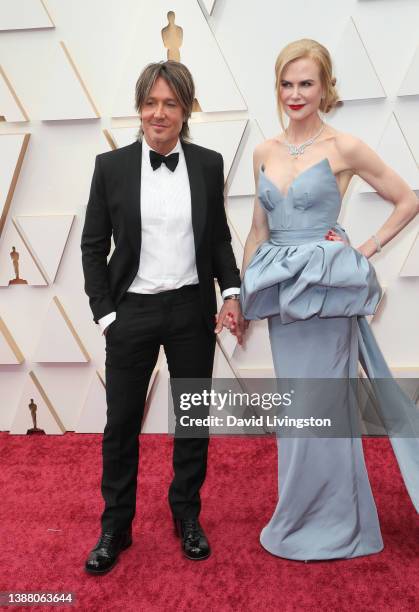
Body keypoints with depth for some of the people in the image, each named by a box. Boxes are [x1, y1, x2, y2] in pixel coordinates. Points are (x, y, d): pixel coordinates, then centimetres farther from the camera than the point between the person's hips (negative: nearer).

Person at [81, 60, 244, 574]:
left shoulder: (208, 164, 2)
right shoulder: (111, 166, -2)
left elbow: (219, 237, 9)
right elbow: (93, 245, 1)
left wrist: (231, 292, -4)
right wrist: (105, 313, -5)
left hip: (192, 309, 2)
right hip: (132, 311, -1)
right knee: (121, 422, 7)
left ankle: (187, 516, 34)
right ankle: (115, 527, 27)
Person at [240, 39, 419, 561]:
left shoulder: (344, 148, -6)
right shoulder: (265, 152, 9)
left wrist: (368, 249, -6)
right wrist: (241, 293, 10)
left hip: (326, 288, -5)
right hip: (282, 291, 6)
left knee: (318, 407, 0)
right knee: (294, 408, 13)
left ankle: (327, 524, 20)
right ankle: (310, 517, 31)